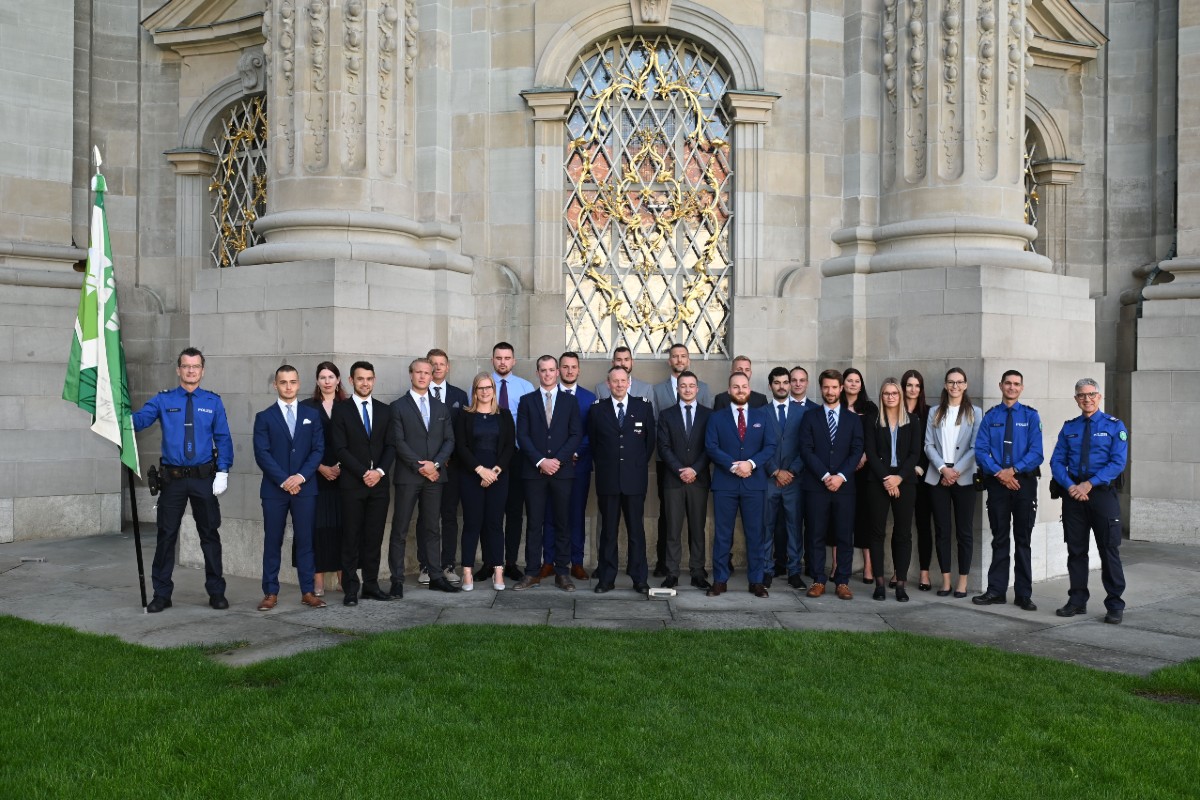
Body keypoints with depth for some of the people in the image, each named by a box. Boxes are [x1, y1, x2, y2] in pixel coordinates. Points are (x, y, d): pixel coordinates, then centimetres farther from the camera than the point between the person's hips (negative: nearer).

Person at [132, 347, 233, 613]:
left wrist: (223, 472, -8)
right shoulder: (163, 400, 1)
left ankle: (216, 593, 20)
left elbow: (223, 439, 0)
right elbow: (139, 420, -13)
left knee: (210, 535, 8)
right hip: (173, 479, 0)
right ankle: (161, 594, 19)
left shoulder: (213, 402, 2)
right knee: (166, 535, 6)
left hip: (204, 479, 0)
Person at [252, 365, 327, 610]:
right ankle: (270, 593, 9)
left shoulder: (312, 414, 9)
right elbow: (262, 454, -4)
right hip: (274, 489, -1)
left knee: (305, 540, 3)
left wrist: (300, 476, -10)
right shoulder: (264, 417, 4)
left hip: (305, 488, 1)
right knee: (272, 542, 3)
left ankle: (308, 591, 8)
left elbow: (318, 449, 3)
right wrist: (283, 480, -12)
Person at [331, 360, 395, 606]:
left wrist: (380, 471, -8)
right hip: (352, 483, -3)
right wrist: (363, 473, -12)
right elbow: (341, 448, -5)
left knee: (374, 538, 6)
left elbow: (390, 445, 7)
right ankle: (350, 588, 6)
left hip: (379, 482, 3)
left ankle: (371, 585, 13)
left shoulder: (385, 410, 11)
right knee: (351, 538, 0)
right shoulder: (341, 410, 1)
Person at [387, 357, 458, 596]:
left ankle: (435, 576, 13)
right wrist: (420, 467, -12)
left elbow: (449, 440, 8)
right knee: (400, 530, -1)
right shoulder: (398, 406, 1)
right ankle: (397, 580, 3)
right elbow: (398, 442, -7)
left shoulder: (441, 408, 14)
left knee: (432, 528, 8)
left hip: (434, 475, 4)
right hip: (407, 476, -4)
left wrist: (435, 464, -8)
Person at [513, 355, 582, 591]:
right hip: (534, 470, 0)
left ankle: (562, 573, 9)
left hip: (562, 470, 0)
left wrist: (557, 460, -10)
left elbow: (576, 435, 2)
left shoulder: (570, 401, 9)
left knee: (563, 524, 3)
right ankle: (532, 573, 7)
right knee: (534, 523, 2)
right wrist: (540, 461, -10)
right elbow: (522, 435, 1)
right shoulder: (527, 401, 8)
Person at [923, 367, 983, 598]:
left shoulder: (974, 412, 4)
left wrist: (956, 471, -11)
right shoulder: (934, 412, 11)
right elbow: (929, 445, 4)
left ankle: (963, 581, 7)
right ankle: (945, 580, 11)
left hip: (963, 479, -2)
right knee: (942, 530, 4)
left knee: (964, 531, 1)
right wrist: (942, 468, -10)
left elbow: (975, 447, -2)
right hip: (938, 477, 2)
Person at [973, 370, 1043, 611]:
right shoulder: (990, 417, 5)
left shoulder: (1031, 416, 1)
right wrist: (999, 473, -15)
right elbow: (980, 450, -3)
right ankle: (996, 590, 16)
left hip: (1024, 482, -1)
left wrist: (1013, 470, -17)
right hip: (997, 483, 1)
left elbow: (1036, 452, -7)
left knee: (1023, 540, 7)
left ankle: (1023, 594, 14)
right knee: (999, 539, 8)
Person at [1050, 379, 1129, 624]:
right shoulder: (1069, 428, 11)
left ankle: (1115, 605, 7)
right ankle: (1077, 600, 18)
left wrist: (1089, 484, -17)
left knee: (1109, 549, -1)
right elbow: (1057, 461, 6)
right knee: (1075, 549, 8)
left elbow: (1118, 463, -9)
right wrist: (1070, 486, -11)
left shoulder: (1114, 426, 1)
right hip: (1073, 494, 3)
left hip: (1103, 492, -3)